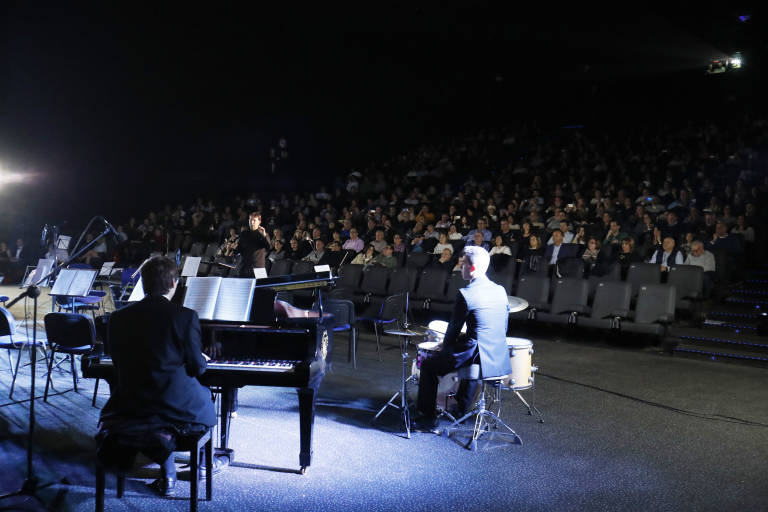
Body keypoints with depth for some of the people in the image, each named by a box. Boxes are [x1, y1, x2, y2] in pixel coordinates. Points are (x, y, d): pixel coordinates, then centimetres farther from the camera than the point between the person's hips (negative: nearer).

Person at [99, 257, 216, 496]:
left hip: (131, 405, 3)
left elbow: (119, 364, 6)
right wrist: (203, 360, 16)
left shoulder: (119, 318, -3)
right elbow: (196, 367, -8)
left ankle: (168, 475, 18)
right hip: (177, 404, -2)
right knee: (205, 395, 29)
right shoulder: (186, 316, -14)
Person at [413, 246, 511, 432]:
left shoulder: (465, 294, -14)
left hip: (478, 359, -7)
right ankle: (462, 408, 46)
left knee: (428, 366, 13)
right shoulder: (500, 291, 6)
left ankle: (427, 418, 17)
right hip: (500, 359, 7)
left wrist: (445, 347, 13)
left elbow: (454, 328, -7)